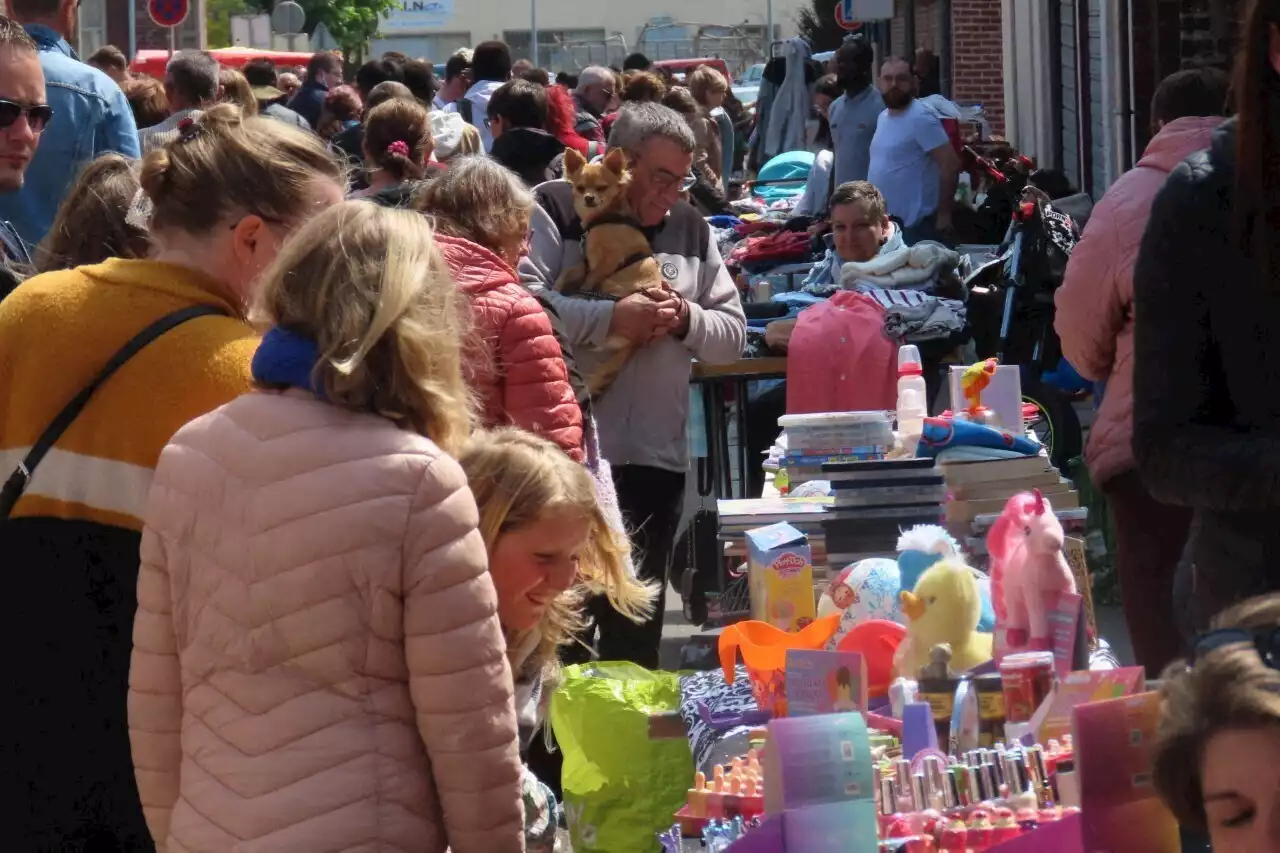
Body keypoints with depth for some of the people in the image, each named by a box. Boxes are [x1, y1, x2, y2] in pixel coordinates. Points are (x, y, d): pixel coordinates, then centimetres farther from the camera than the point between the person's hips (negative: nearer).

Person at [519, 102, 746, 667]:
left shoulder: (691, 229, 13)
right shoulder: (557, 211, -4)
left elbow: (733, 335, 15)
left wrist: (687, 319, -6)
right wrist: (611, 319, -23)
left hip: (656, 460, 5)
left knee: (637, 631, 12)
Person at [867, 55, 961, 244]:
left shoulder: (920, 118, -16)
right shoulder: (883, 117, 13)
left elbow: (951, 164, -20)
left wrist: (944, 213, -19)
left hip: (914, 222, -9)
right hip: (883, 220, 9)